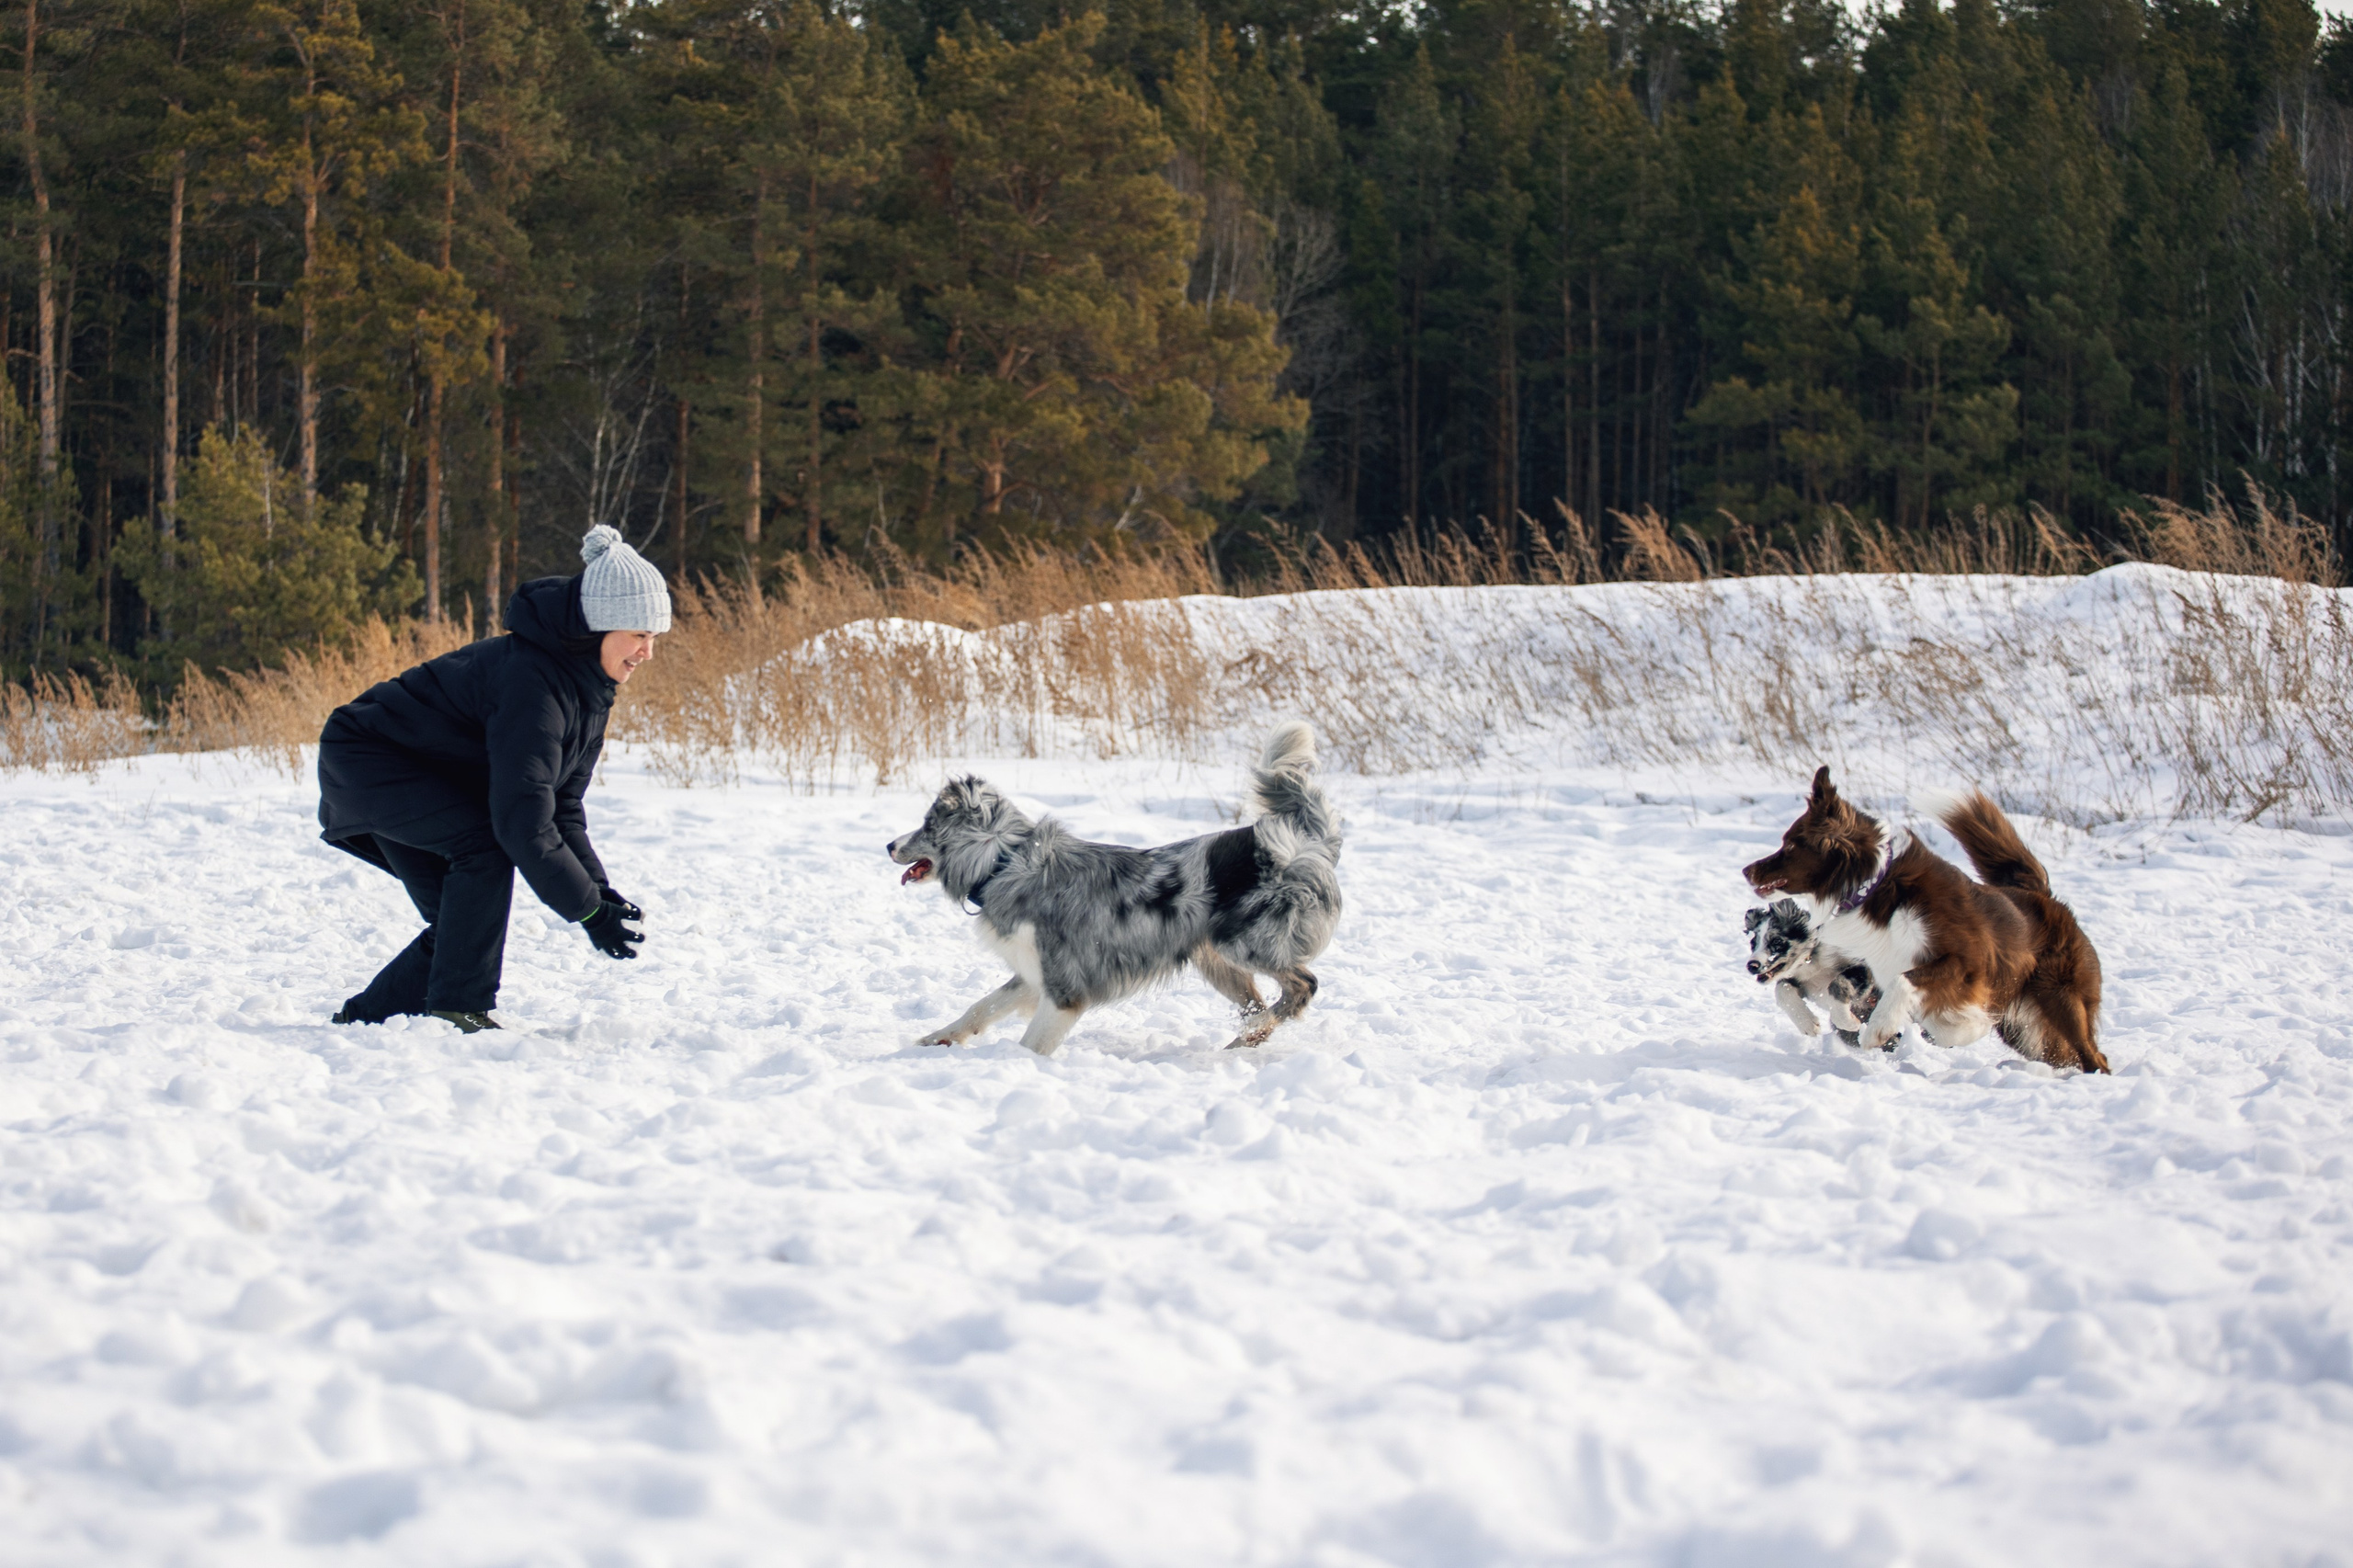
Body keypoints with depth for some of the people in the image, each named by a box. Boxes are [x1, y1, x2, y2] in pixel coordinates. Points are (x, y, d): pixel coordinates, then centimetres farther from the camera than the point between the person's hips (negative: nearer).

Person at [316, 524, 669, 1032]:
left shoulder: (589, 687, -1)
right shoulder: (533, 682, -32)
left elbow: (562, 807, 3)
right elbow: (524, 823, -34)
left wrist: (600, 890, -10)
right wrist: (589, 910, -29)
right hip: (363, 761, -10)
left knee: (465, 919, 4)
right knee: (485, 844, -28)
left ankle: (365, 1018, 19)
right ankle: (458, 1010, -22)